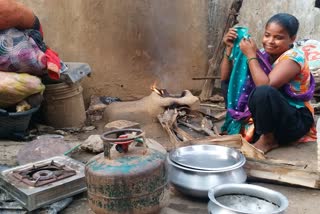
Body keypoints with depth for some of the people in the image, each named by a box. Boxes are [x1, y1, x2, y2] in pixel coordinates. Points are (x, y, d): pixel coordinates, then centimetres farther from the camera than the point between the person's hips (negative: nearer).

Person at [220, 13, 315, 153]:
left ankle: (268, 140, -12)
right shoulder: (263, 55, 1)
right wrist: (230, 49, -10)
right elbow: (225, 78, 1)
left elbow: (266, 85, -34)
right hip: (265, 118, 7)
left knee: (263, 92, -36)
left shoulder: (294, 57, -18)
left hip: (296, 122, -6)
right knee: (229, 82, 1)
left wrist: (251, 55, -23)